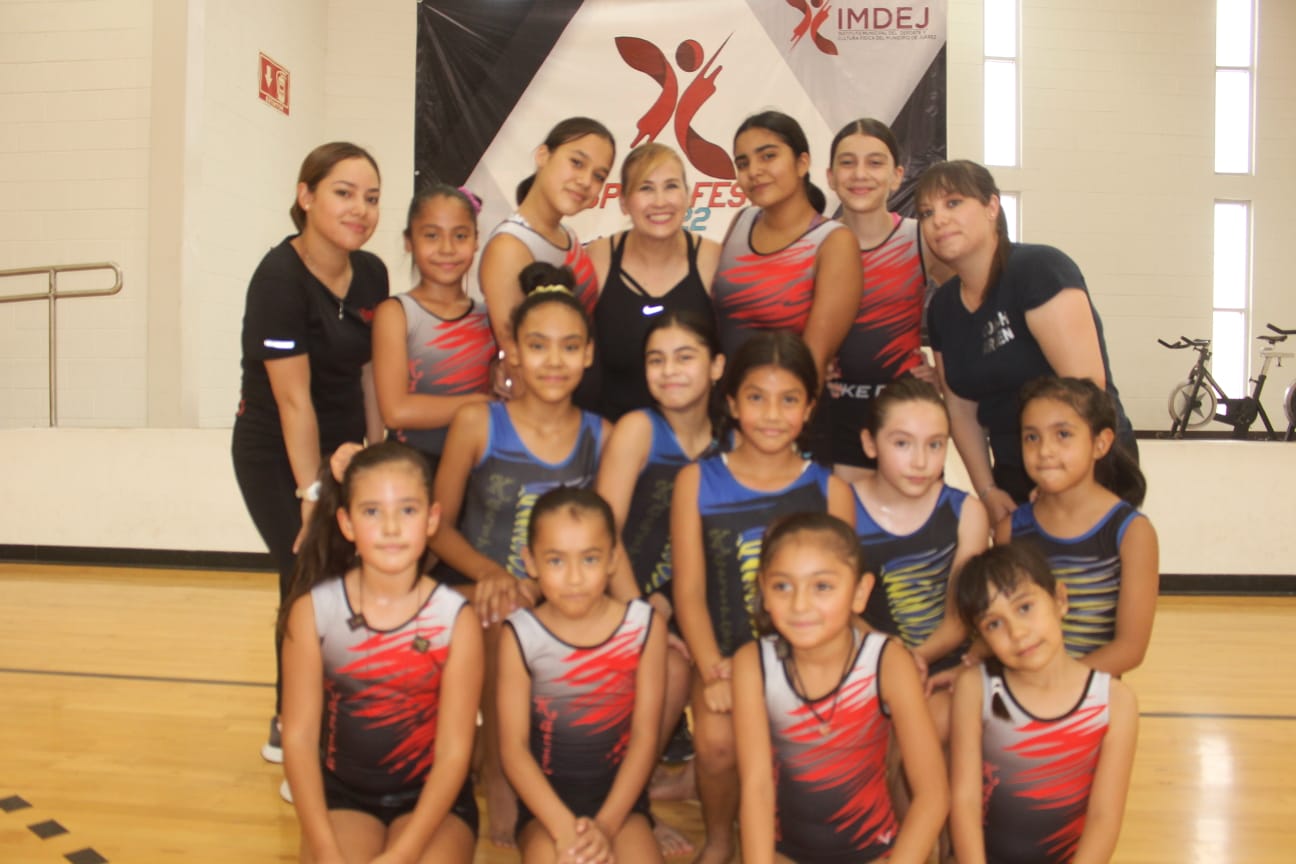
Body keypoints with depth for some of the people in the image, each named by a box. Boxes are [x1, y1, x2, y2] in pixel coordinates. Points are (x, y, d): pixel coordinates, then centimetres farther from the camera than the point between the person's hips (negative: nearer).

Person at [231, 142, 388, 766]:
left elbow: (366, 373, 6)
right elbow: (294, 399, -21)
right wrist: (312, 493, -19)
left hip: (339, 450, 6)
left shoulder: (371, 274, 0)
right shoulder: (279, 278, -20)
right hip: (276, 459, -6)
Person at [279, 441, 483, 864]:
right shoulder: (313, 610, -11)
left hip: (432, 796, -1)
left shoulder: (456, 619, -15)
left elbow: (454, 751, -13)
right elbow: (299, 736, -10)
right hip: (343, 792, 1)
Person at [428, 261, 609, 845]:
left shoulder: (602, 436, 1)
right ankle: (497, 776, -7)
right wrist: (492, 573, -18)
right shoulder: (476, 424, -5)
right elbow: (441, 525, 0)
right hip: (478, 599, -1)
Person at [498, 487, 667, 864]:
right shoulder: (521, 636, -9)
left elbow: (645, 736, -5)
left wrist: (606, 825, -15)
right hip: (547, 795, -1)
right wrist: (564, 826, -20)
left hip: (619, 792, 1)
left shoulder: (644, 626, -7)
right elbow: (513, 745, -9)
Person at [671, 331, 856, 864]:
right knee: (717, 743, -24)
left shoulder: (829, 490, 3)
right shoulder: (697, 482, 2)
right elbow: (689, 590, -2)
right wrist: (714, 672, -13)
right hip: (726, 655, 0)